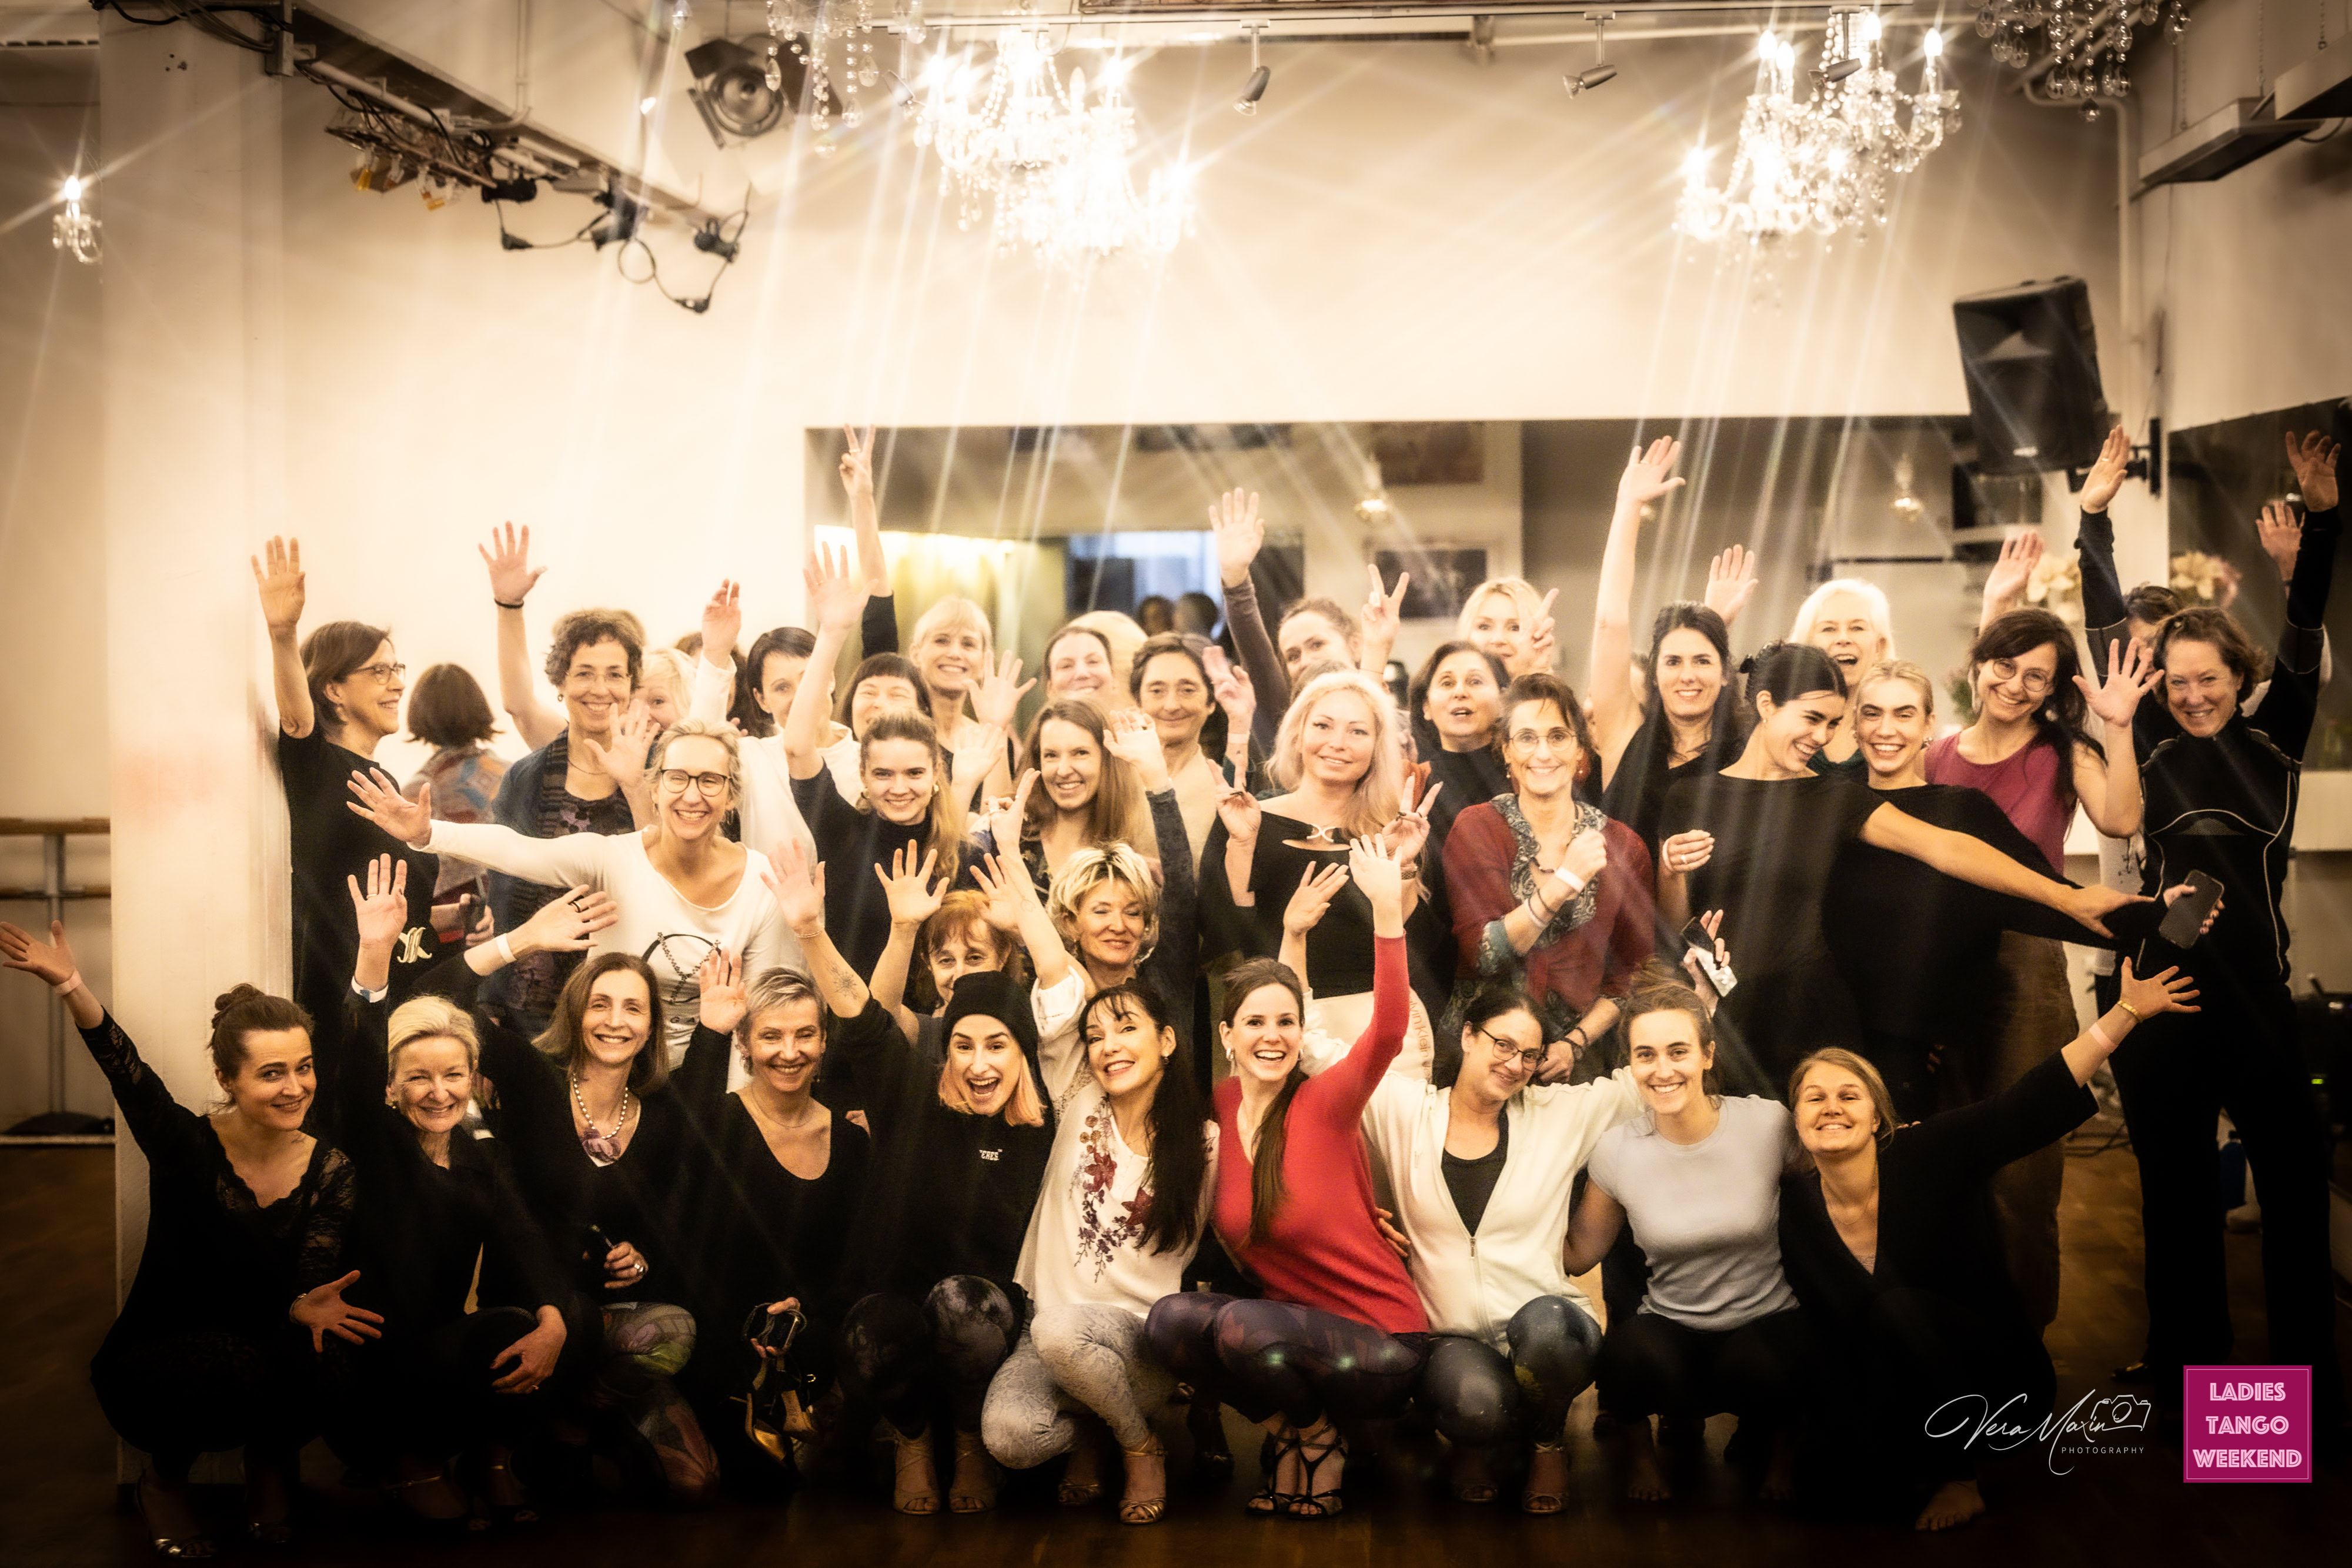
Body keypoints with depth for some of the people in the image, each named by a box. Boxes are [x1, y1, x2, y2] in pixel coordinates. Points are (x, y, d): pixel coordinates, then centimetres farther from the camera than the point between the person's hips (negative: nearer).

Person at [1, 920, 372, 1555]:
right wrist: (71, 986, -47)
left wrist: (307, 1307, -42)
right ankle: (166, 1475, 2)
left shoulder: (328, 1169, -6)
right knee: (240, 1372, -34)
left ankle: (270, 1460, 7)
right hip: (155, 1363, -2)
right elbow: (125, 1069, -30)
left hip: (263, 1354, 2)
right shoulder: (185, 1145, -12)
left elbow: (313, 1282, -16)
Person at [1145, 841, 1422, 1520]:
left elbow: (1388, 1031, -30)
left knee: (1242, 1327, -29)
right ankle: (1286, 1428, 3)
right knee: (1170, 1319, -19)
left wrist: (1387, 910, -40)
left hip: (1382, 1343, -5)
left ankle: (1320, 1440, 1)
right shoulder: (1216, 1108, 1)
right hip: (1292, 1322, 5)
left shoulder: (1324, 1105, -13)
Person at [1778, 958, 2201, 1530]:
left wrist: (2126, 1012, -27)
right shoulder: (1792, 1203, -9)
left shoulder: (1929, 1155, -16)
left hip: (1991, 1372, -2)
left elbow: (2032, 1104, -22)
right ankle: (1917, 1468, 10)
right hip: (1876, 1389, 3)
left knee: (1897, 1310, -31)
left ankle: (1956, 1477, -10)